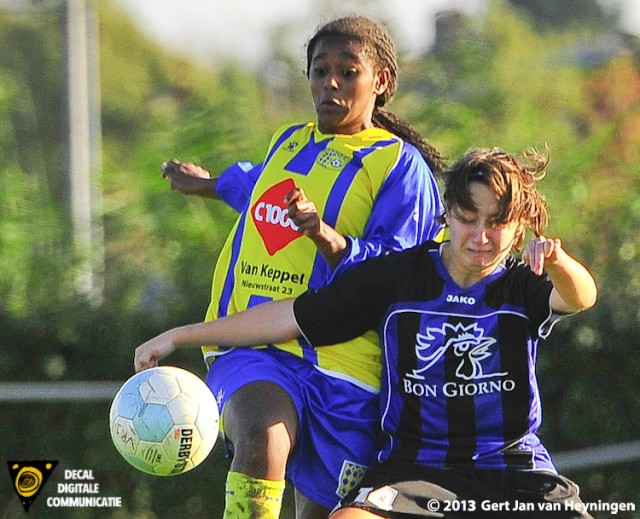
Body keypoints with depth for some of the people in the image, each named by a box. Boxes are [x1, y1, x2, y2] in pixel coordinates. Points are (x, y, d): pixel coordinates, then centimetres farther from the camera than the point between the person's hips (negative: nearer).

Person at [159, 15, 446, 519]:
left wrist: (325, 236, -28)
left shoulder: (400, 165, 1)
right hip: (254, 346, 3)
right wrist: (210, 183, 63)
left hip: (341, 361, -3)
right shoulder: (290, 143, 19)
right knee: (261, 442, -29)